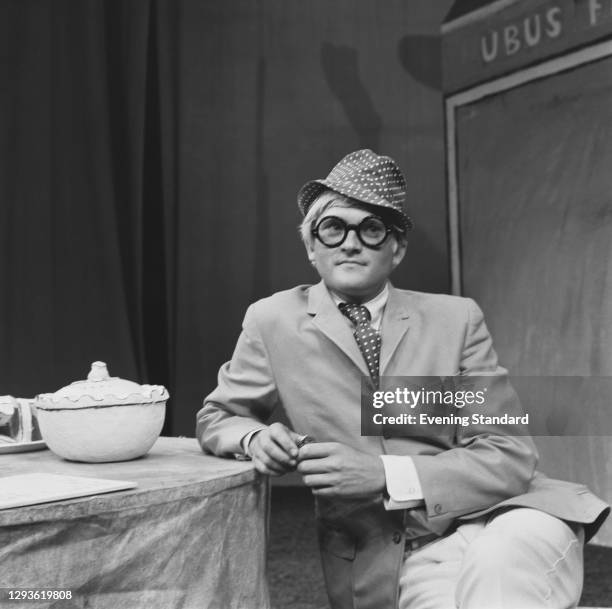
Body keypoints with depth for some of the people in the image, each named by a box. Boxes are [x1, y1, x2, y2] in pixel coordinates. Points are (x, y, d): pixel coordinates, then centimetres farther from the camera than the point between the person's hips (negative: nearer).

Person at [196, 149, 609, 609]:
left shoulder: (456, 318, 4)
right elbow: (216, 418, 18)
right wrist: (254, 437, -8)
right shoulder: (273, 321, 4)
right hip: (391, 558, -1)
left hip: (502, 518, 1)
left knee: (501, 562, -34)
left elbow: (510, 456, -2)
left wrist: (385, 474, -18)